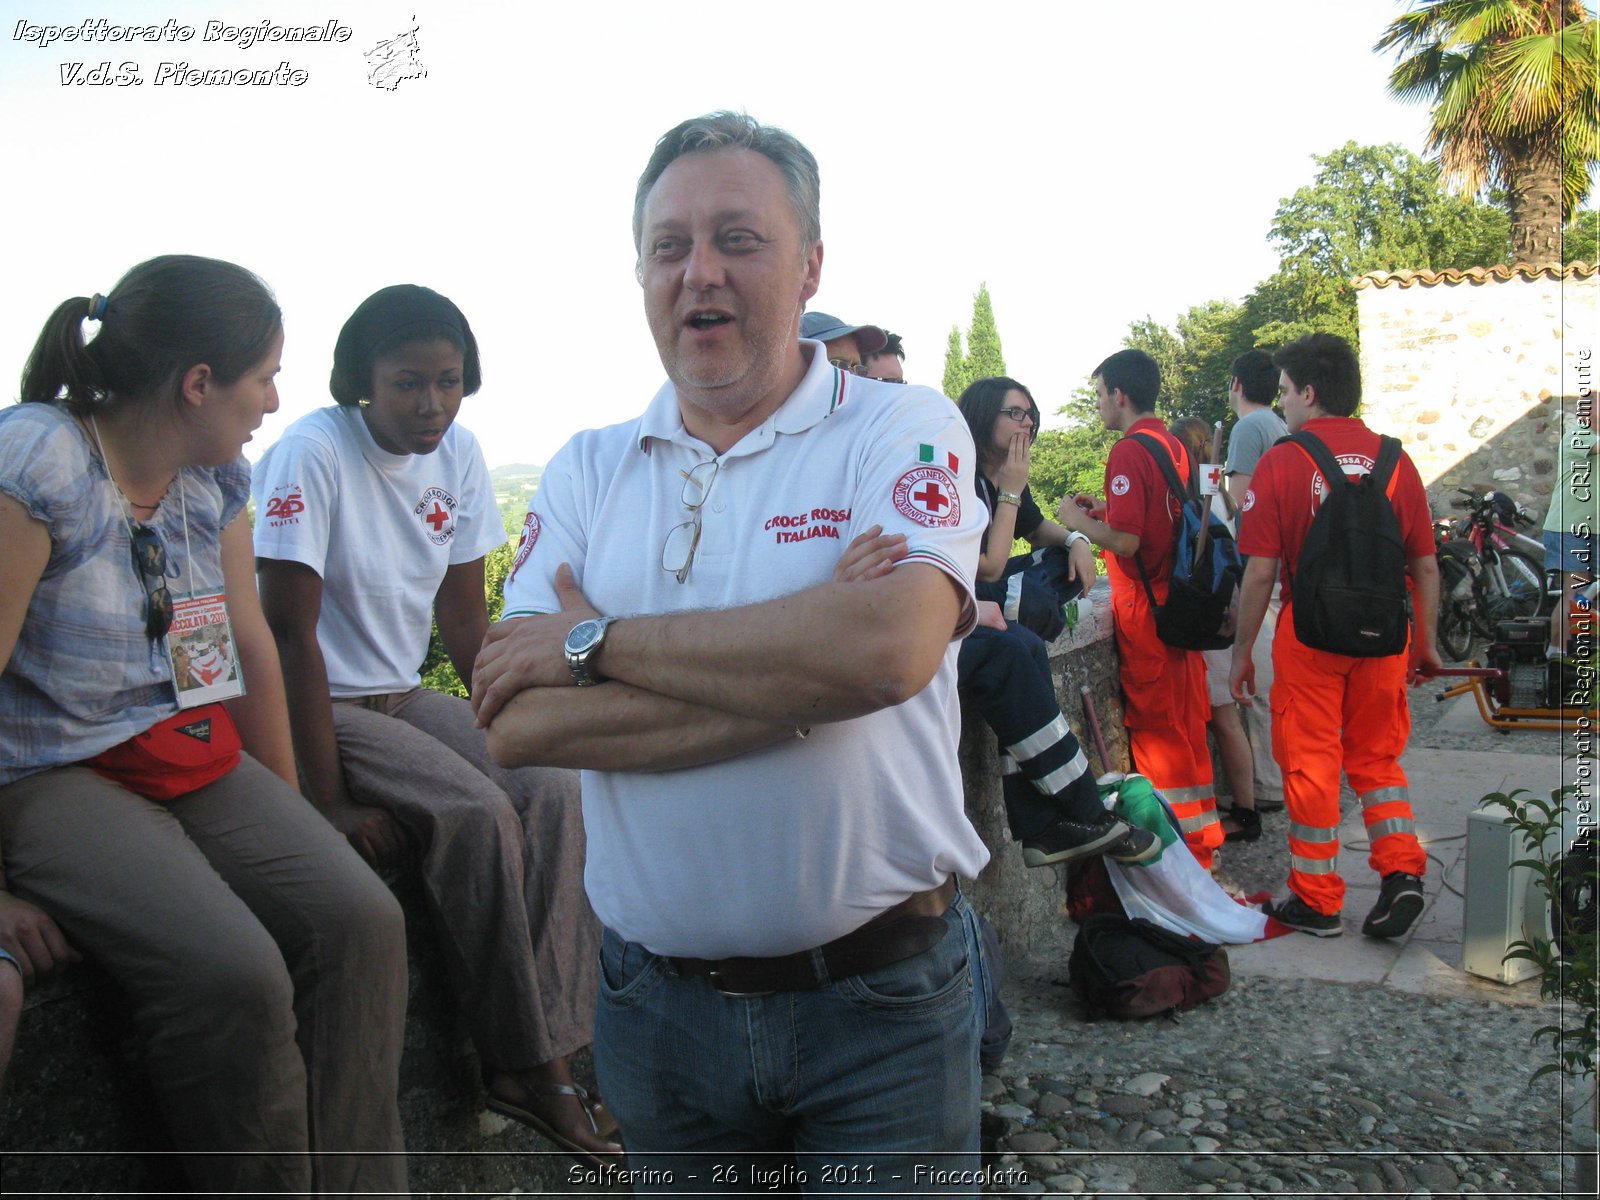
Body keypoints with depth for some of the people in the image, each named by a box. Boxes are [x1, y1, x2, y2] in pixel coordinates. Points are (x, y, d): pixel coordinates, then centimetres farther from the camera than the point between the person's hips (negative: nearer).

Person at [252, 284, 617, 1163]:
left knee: (553, 789, -18)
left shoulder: (458, 453, 1)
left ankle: (546, 1062, -15)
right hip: (322, 705, -6)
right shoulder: (312, 453, -18)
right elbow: (290, 631, -20)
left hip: (405, 697, 6)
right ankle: (519, 1058, -10)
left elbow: (465, 616, 6)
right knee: (478, 814, -27)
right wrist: (330, 801, -23)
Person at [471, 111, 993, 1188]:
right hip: (657, 1003, 3)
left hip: (881, 1005, -3)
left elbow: (887, 647, -26)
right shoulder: (588, 471, 3)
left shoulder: (904, 430, -6)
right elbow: (517, 723, -10)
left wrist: (595, 643, -17)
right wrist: (798, 672, -19)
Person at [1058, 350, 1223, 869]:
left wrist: (1080, 522, -6)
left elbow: (1126, 540, -22)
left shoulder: (1129, 452, -16)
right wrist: (1106, 510, 18)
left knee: (1157, 726, 0)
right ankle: (1202, 834, 28)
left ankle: (1183, 846, 8)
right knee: (1186, 720, 16)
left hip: (1145, 607, -9)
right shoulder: (1172, 445, 11)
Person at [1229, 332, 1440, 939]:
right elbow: (1426, 564, 5)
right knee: (1376, 756, 19)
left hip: (1310, 633, -3)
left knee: (1310, 762, 8)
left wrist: (1242, 652, -1)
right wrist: (1425, 641, 17)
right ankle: (1402, 871, 6)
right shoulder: (1393, 459, 1)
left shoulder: (1281, 462, -8)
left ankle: (1317, 902, 16)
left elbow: (1260, 572, -10)